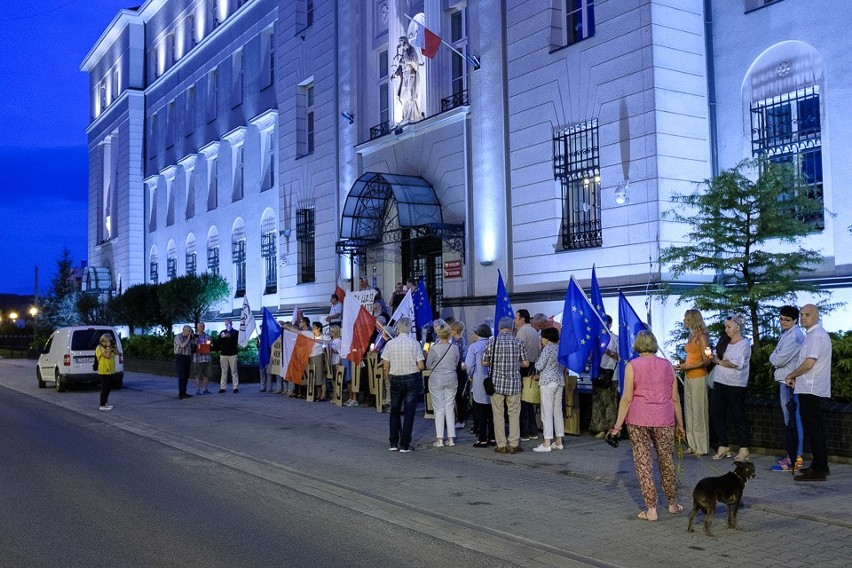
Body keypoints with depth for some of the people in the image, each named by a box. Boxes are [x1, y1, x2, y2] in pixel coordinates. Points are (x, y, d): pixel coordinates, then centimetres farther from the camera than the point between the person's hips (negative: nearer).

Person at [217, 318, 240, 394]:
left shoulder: (235, 333, 5)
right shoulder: (222, 332, 13)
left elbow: (236, 342, -5)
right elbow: (218, 343, 9)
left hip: (232, 354, -2)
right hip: (223, 354, 2)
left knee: (234, 372, -3)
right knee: (224, 372, 3)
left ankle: (235, 387, -2)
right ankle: (222, 388, 4)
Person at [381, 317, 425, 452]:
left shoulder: (390, 343, -5)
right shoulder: (415, 343, -8)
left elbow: (386, 367, -3)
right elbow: (421, 366, -10)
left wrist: (389, 378, 13)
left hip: (395, 379, 2)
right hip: (412, 379, -1)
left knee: (394, 411, 16)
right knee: (409, 412, 5)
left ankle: (393, 443, 18)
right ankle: (404, 445, 5)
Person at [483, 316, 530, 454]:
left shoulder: (493, 342, -4)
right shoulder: (518, 342, -2)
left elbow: (484, 362, 0)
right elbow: (526, 363, 1)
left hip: (497, 382, 0)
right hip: (514, 383, 1)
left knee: (498, 415, 7)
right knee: (514, 414, 9)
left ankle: (501, 445, 8)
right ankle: (513, 445, 7)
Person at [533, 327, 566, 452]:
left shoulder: (547, 348, -12)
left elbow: (538, 366, -14)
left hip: (548, 382, -8)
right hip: (560, 381, 8)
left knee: (547, 412, -6)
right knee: (558, 411, 12)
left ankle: (547, 443, -8)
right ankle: (558, 441, 15)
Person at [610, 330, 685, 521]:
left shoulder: (632, 366, -3)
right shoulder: (667, 365, 6)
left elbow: (627, 398, -7)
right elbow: (675, 398, 9)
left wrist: (618, 425, -3)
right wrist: (680, 424, 18)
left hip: (638, 419, -3)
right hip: (664, 419, 3)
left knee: (643, 462, 4)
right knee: (667, 460, 16)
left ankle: (651, 509, 4)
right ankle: (673, 503, 29)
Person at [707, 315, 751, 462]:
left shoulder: (744, 344, -7)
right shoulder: (726, 343, 16)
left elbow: (737, 363, -18)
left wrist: (719, 361, -9)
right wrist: (714, 358, 1)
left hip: (735, 385, -7)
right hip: (720, 383, 7)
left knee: (738, 416, -1)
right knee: (718, 415, 7)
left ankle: (744, 449, 8)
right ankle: (723, 446, 16)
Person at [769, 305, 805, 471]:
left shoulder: (794, 336, -15)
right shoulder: (786, 334, 17)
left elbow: (779, 359, -18)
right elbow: (777, 357, 22)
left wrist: (772, 358, 1)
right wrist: (775, 358, 1)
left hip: (789, 382, -11)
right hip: (785, 380, 11)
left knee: (792, 420, -9)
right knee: (790, 420, 15)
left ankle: (794, 459, -7)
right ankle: (794, 455, 23)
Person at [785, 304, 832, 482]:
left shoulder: (817, 335, -15)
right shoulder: (813, 334, 17)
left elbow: (809, 363, -21)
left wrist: (791, 376, -7)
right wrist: (796, 377, 11)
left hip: (811, 389, -10)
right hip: (810, 388, 10)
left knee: (813, 428, -7)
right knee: (815, 428, 16)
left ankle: (818, 470, -4)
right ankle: (820, 465, 24)